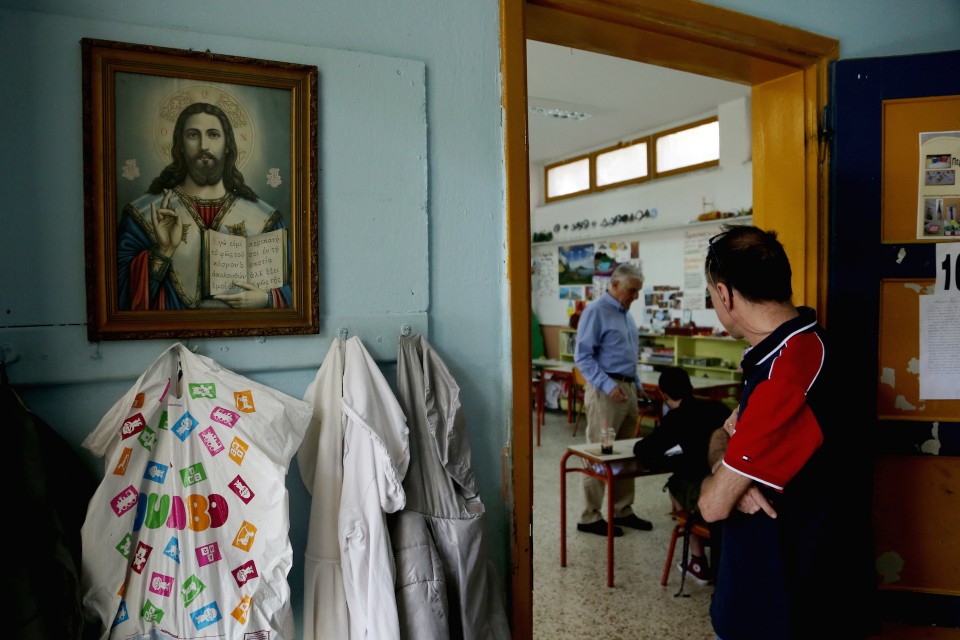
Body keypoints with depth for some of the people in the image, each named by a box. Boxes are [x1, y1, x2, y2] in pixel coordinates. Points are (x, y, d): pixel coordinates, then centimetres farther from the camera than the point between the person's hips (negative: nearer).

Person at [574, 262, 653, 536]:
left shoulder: (625, 313, 16)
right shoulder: (596, 311, -11)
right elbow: (582, 356, -16)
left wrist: (637, 385, 18)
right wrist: (608, 385, -22)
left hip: (627, 389, 9)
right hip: (604, 390, -9)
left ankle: (623, 511, 24)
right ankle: (590, 517, 7)